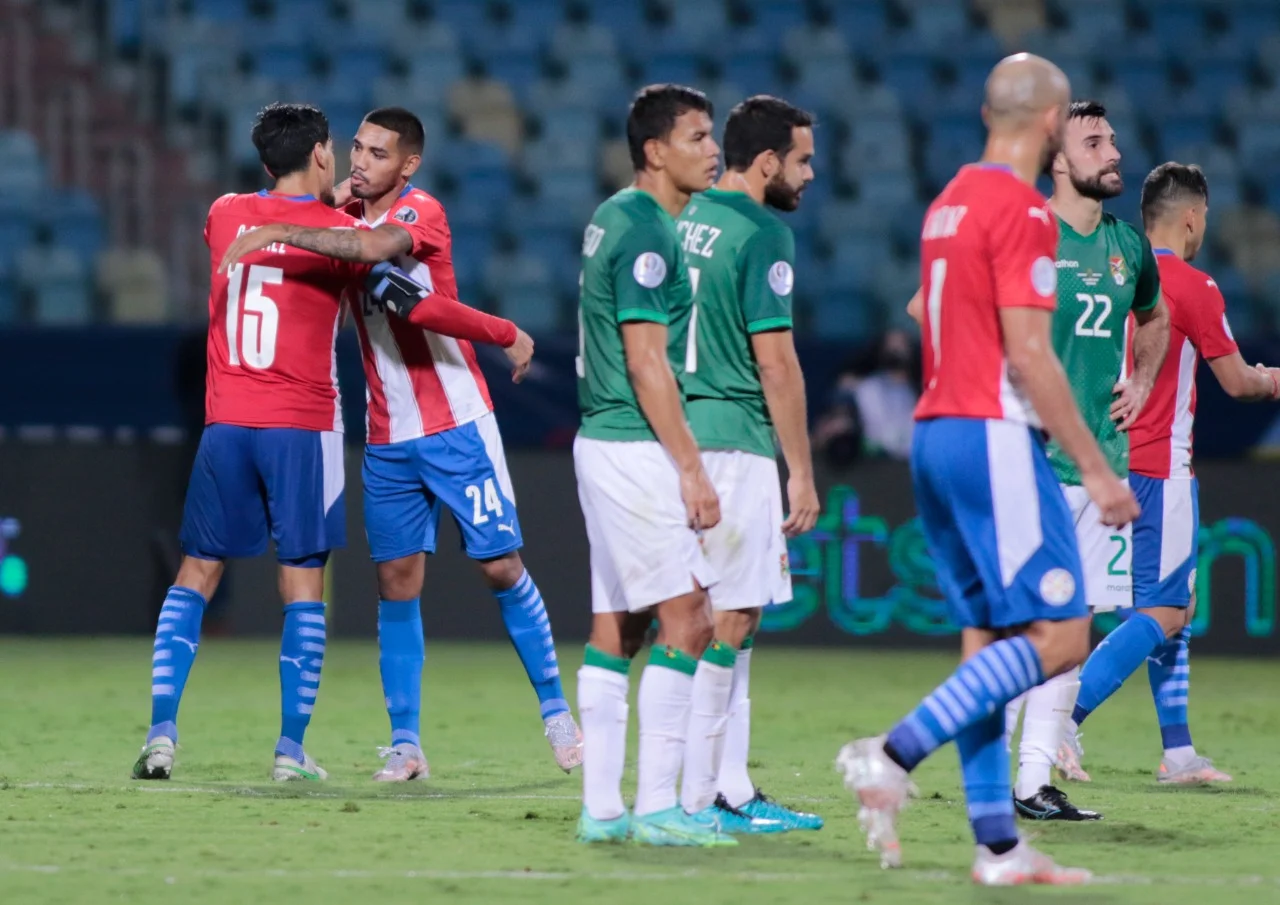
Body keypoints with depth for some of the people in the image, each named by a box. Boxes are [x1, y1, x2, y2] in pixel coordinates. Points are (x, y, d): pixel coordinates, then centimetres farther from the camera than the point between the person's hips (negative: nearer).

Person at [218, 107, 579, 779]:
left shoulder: (421, 213, -12)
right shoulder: (347, 217, 8)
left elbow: (375, 246, -33)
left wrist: (280, 233, -35)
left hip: (458, 427, -5)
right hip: (387, 439, 5)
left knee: (501, 567, -2)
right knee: (396, 583, 0)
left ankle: (554, 709, 13)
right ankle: (405, 743, 3)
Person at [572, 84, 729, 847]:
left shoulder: (614, 219, 16)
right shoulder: (647, 232, -15)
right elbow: (646, 363, -19)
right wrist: (692, 469, -18)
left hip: (604, 442, 10)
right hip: (638, 449, -10)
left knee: (616, 626, 9)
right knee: (688, 618, -8)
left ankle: (601, 806, 9)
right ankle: (657, 806, -10)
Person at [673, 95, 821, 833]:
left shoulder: (682, 222, 14)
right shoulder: (763, 234, -11)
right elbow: (775, 361, -13)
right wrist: (802, 472, -9)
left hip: (679, 435, 8)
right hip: (735, 443, -8)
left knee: (734, 621, 13)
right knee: (727, 621, -5)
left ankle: (730, 790, 14)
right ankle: (688, 796, -6)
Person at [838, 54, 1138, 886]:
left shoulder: (950, 202, 16)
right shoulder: (1022, 210, -12)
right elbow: (1028, 355, -17)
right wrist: (1095, 468, -14)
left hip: (936, 437, 9)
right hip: (994, 437, -9)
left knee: (989, 643, 8)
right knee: (1059, 634, -9)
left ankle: (998, 845, 5)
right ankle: (896, 755, -17)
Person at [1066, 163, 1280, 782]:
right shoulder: (1193, 287, -11)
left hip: (1112, 459, 8)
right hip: (1160, 468, -8)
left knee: (1176, 609, 14)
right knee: (1162, 613, -7)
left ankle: (1178, 753, 13)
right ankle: (1062, 720, -20)